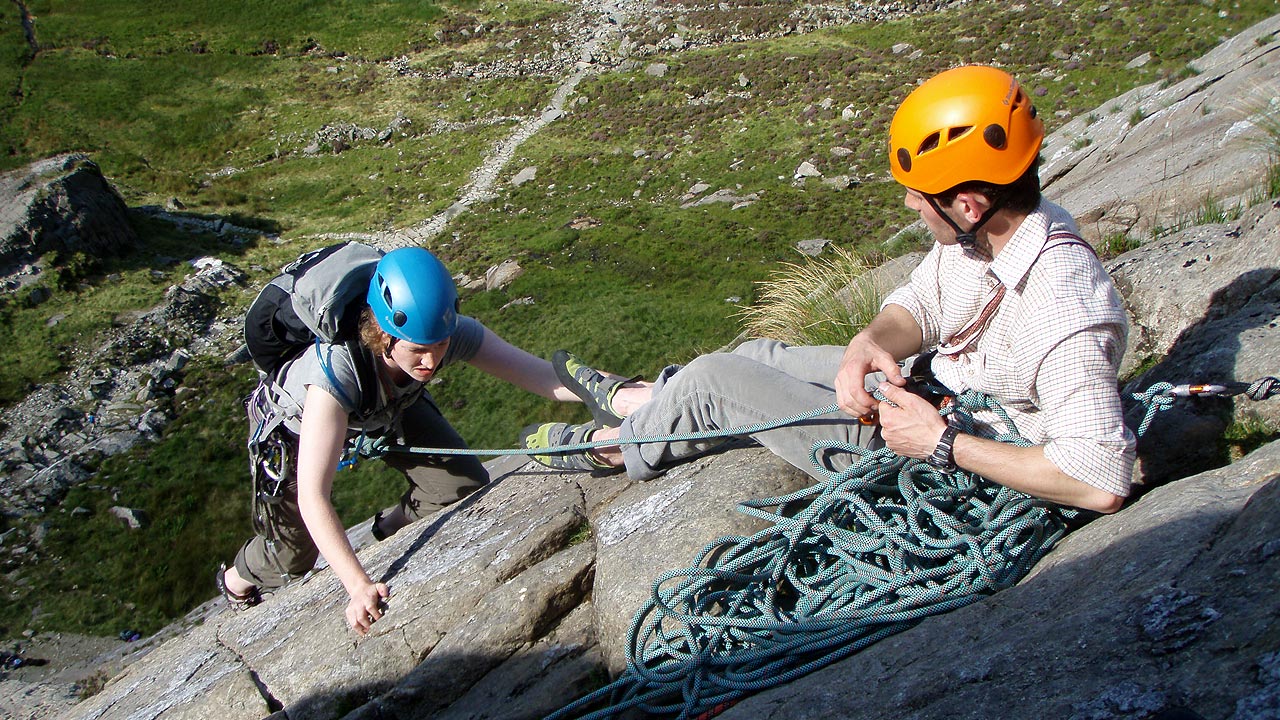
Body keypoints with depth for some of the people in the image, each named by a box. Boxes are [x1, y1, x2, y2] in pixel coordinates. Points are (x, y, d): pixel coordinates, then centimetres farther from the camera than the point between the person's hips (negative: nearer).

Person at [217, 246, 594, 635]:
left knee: (467, 486, -8)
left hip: (386, 409, 4)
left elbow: (543, 375, -40)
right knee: (293, 559, 5)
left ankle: (389, 533, 23)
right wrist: (359, 586, -54)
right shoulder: (337, 368, -46)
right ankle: (237, 579, 42)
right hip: (297, 424, -3)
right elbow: (313, 497, -47)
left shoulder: (453, 334, -35)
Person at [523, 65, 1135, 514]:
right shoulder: (988, 228, -10)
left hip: (943, 463, -8)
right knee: (763, 356, 16)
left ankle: (610, 446, 25)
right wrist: (870, 344, -21)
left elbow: (1102, 482, -39)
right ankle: (621, 395, 42)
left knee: (712, 380, -6)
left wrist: (942, 443, -34)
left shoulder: (1062, 314, -36)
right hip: (924, 387, 8)